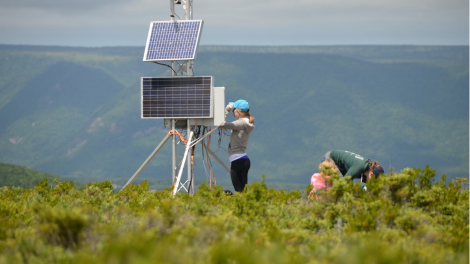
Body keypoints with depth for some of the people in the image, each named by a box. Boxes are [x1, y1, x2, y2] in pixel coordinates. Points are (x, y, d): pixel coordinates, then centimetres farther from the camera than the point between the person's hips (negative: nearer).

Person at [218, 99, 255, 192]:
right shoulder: (247, 123, 14)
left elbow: (221, 124, -20)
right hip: (244, 160, 9)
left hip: (238, 161, -9)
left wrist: (226, 110, -9)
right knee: (243, 190, 7)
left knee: (239, 191, -11)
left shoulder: (241, 123, -13)